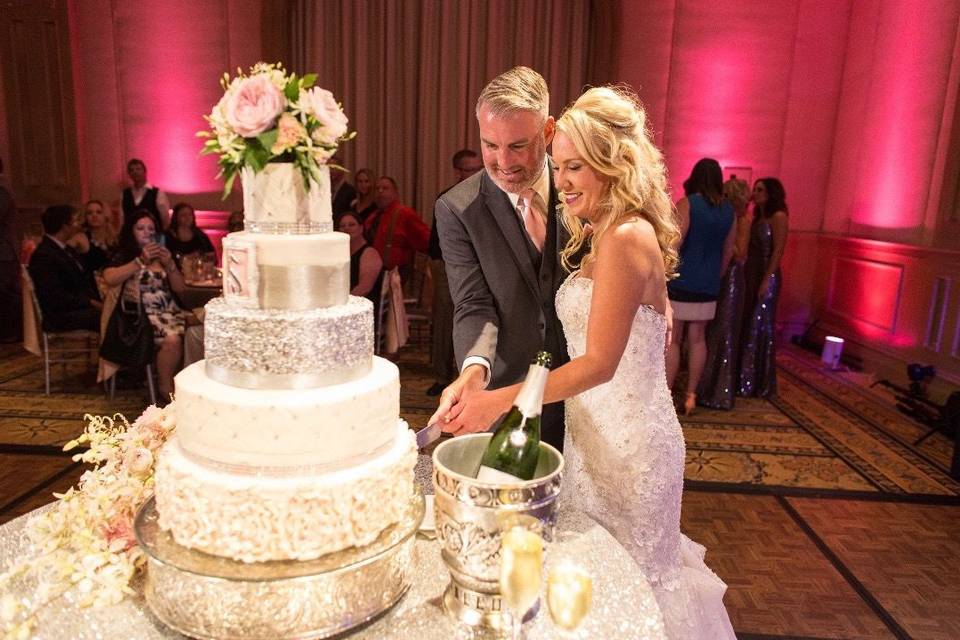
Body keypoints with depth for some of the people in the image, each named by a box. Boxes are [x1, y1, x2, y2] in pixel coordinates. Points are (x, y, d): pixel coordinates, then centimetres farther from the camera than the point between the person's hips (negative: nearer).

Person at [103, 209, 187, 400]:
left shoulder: (163, 253, 20)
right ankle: (165, 387, -12)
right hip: (141, 313, -4)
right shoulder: (124, 255, 9)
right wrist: (140, 261, -12)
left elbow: (180, 289, 14)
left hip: (169, 311, 4)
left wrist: (170, 264, -2)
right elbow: (109, 279, -13)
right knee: (172, 339, -31)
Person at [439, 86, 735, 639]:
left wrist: (501, 401, -26)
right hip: (601, 431, 9)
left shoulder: (626, 238, -21)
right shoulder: (607, 235, 9)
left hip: (626, 442, -9)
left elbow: (599, 363, -24)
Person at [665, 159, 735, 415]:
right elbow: (728, 251, 14)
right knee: (697, 339, 11)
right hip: (708, 285, 5)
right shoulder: (728, 210, 7)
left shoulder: (686, 204, -10)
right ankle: (690, 396, 17)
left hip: (681, 281, -5)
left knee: (672, 340, 0)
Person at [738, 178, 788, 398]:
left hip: (766, 277, -7)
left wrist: (766, 280, -20)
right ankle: (745, 378, 20)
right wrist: (747, 277, 2)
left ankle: (760, 383, 9)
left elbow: (778, 250, -14)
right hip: (750, 275, 7)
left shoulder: (778, 217, -7)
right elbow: (750, 249, 10)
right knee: (746, 327, 10)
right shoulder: (757, 217, 15)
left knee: (760, 328, -1)